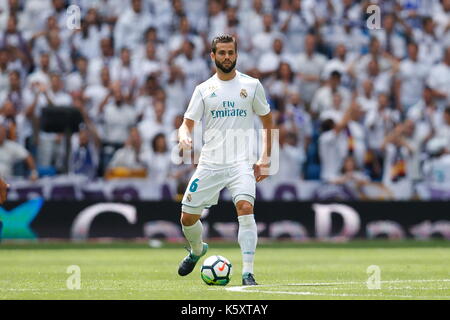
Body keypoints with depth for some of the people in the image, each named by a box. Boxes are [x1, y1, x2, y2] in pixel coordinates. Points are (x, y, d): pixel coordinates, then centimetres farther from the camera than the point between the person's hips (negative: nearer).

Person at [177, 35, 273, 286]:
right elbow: (187, 123, 5)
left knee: (245, 208, -26)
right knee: (188, 218, 5)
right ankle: (197, 250, 40)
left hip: (241, 162, -2)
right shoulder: (204, 89, 7)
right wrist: (184, 137, -20)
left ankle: (248, 274, -24)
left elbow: (267, 121, 14)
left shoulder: (252, 85, 6)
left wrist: (266, 159, 4)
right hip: (209, 162, 2)